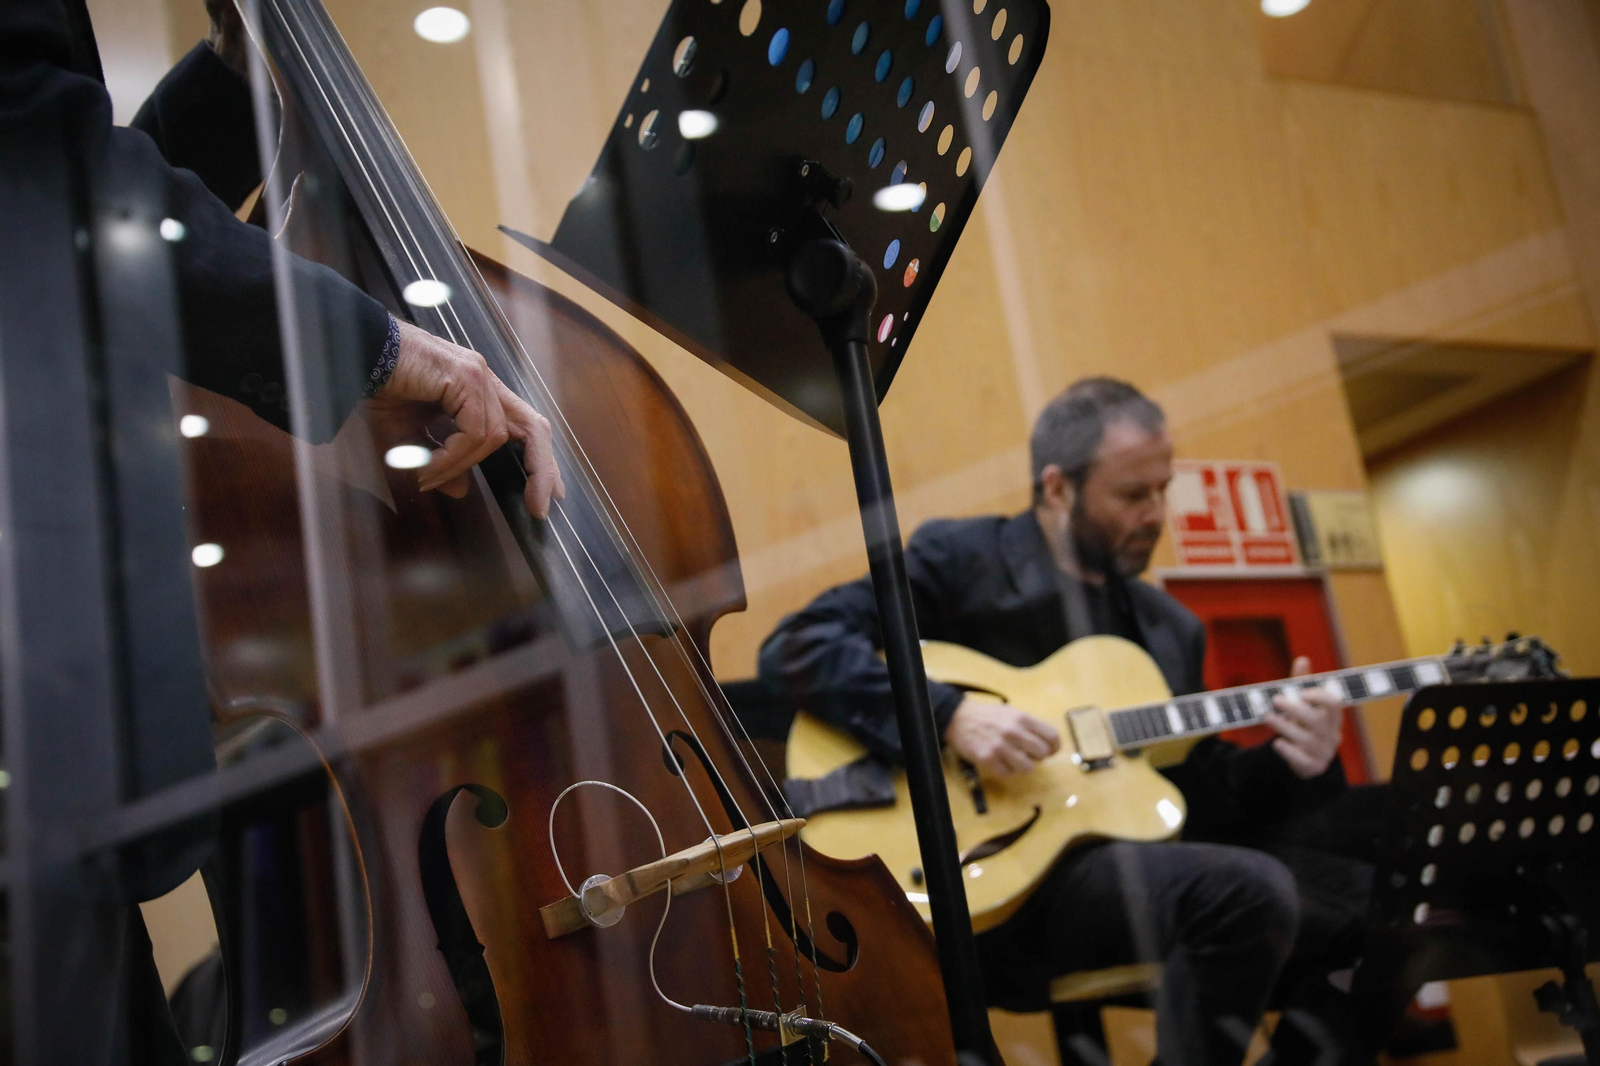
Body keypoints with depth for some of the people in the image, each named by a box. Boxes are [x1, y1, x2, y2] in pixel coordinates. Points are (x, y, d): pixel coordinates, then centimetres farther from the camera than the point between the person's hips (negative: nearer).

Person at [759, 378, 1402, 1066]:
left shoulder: (1171, 628, 18)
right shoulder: (959, 560, -1)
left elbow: (1197, 794, 18)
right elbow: (794, 648, -10)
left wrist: (1286, 766, -3)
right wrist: (949, 713, -21)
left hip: (1130, 863, 7)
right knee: (1251, 890, -28)